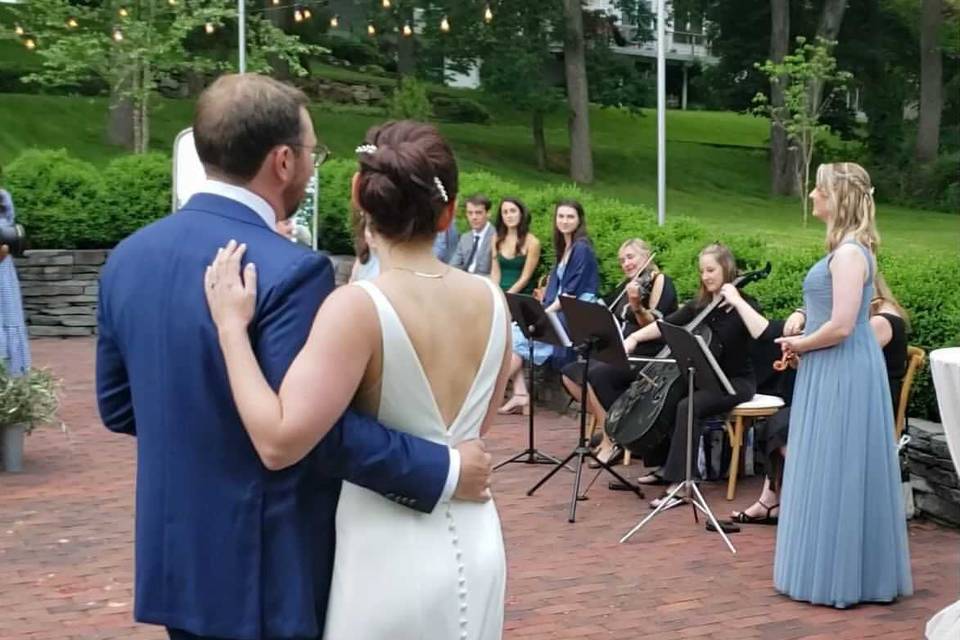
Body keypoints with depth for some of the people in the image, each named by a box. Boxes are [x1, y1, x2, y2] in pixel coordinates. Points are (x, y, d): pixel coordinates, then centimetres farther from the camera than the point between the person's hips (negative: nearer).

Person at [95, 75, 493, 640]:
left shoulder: (128, 257, 3)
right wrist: (443, 471, -17)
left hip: (175, 558, 7)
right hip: (269, 569, -7)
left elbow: (118, 406, 10)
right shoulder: (291, 271, -21)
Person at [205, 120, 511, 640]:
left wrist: (231, 324, -19)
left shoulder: (359, 308, -20)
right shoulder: (490, 300, -2)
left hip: (392, 553, -5)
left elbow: (279, 441, -26)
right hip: (473, 544, 6)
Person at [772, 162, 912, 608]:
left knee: (836, 471, -2)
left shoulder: (849, 253, -18)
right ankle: (843, 570, 23)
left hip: (843, 373, -10)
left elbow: (841, 326, -25)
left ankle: (839, 576, 8)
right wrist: (801, 342, 8)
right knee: (835, 472, 14)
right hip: (835, 373, 10)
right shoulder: (848, 249, 13)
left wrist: (800, 344, -9)